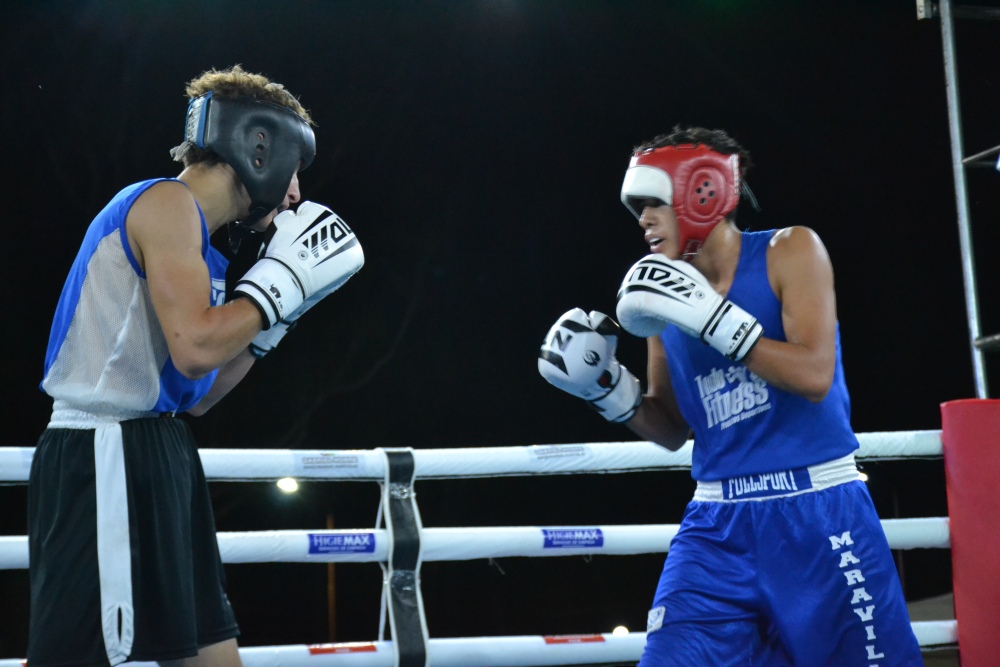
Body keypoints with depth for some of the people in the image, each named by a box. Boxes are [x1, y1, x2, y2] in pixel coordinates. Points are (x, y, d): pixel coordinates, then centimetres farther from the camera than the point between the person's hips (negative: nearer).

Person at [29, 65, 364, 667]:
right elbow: (196, 348, -20)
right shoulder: (168, 203, -8)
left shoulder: (184, 221, 20)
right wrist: (283, 276, -8)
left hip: (157, 458, 11)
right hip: (109, 460, -10)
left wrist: (270, 319, 17)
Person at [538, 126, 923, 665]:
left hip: (817, 515, -3)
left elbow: (814, 375, -18)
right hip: (719, 523, 3)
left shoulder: (789, 252, -4)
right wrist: (605, 387, -2)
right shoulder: (668, 291, 6)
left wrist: (709, 316, -22)